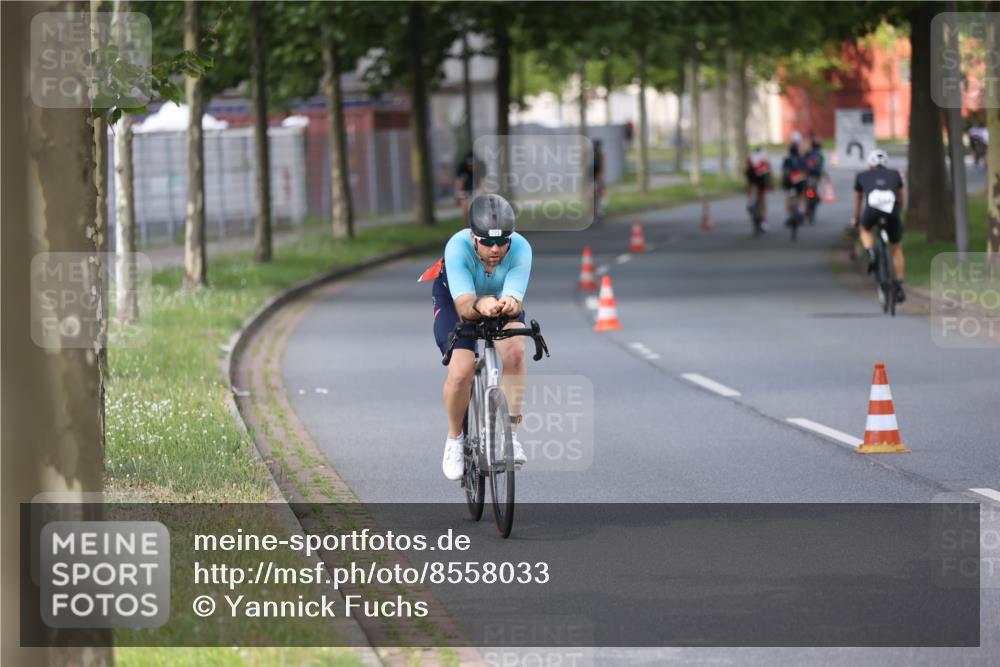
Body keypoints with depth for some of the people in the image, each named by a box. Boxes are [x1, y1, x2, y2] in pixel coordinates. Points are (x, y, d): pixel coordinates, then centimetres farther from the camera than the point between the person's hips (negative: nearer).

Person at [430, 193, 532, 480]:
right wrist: (480, 306, -67)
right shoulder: (458, 247, -37)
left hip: (502, 299, 1)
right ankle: (454, 438, 4)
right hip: (453, 298, -1)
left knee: (515, 351, -30)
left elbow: (516, 299, -40)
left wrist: (510, 304, -64)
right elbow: (463, 305, -44)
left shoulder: (520, 249, -33)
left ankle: (511, 432, -19)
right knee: (461, 371, -23)